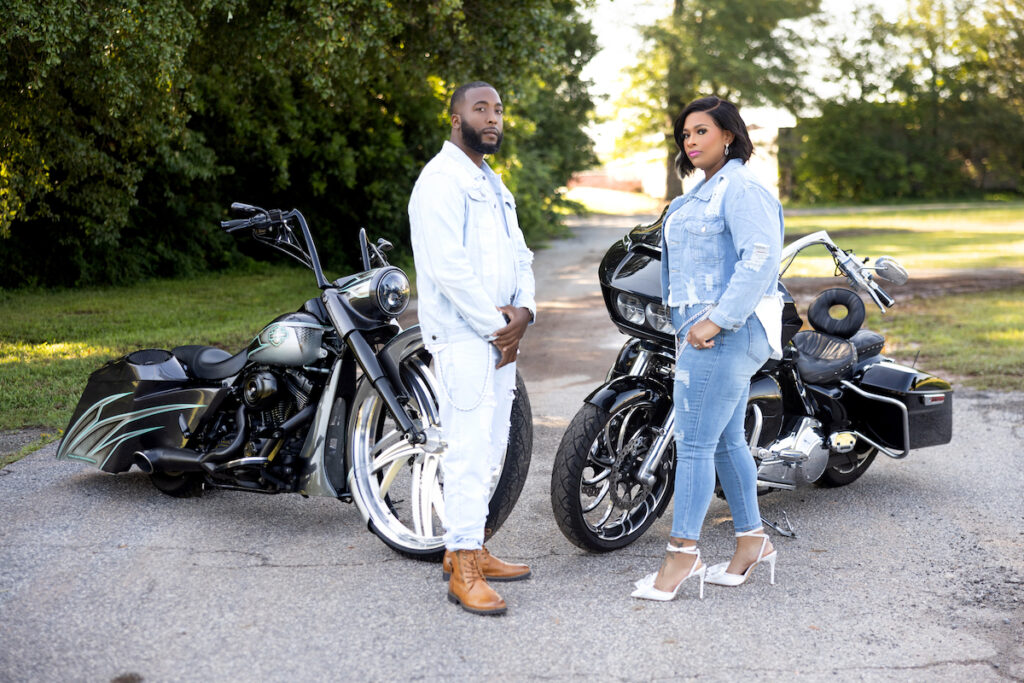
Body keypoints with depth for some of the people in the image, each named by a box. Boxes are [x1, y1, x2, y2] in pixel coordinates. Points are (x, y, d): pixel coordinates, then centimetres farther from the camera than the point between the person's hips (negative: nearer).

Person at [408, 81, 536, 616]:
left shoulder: (494, 185, 20)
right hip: (462, 340, -9)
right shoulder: (440, 180, -10)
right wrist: (495, 326, -15)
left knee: (491, 451, 13)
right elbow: (448, 266, -19)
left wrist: (522, 311, -2)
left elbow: (519, 256, 17)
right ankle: (462, 570, -5)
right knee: (469, 449, -10)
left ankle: (467, 549, 24)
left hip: (501, 337, 9)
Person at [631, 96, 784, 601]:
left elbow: (761, 257, -23)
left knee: (694, 442, -8)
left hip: (725, 332, -10)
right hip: (703, 328, 10)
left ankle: (683, 551, -2)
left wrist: (717, 319, -25)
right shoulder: (706, 190, 21)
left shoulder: (741, 188, -11)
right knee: (725, 441, 14)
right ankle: (752, 539, 23)